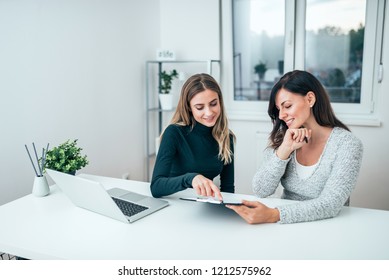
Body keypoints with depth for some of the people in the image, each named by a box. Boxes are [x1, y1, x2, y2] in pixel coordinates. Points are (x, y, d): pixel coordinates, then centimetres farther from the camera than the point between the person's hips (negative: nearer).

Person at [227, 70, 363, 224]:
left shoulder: (348, 144, -9)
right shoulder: (281, 138, 2)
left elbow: (330, 204, -18)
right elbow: (260, 191, -5)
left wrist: (273, 215, -30)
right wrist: (284, 149, -17)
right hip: (286, 226, 3)